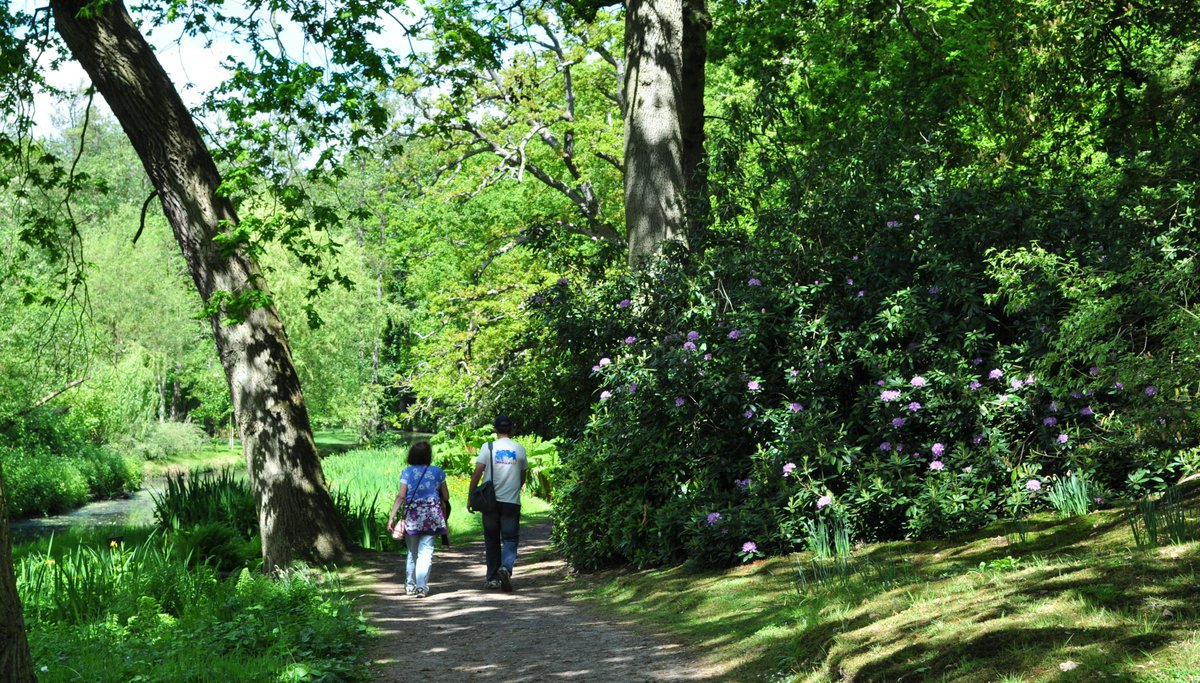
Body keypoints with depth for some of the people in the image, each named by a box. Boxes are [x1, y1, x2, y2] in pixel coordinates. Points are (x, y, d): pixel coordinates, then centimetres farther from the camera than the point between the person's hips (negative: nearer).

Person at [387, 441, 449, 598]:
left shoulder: (407, 472, 0)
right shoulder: (437, 471, 3)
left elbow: (401, 496, -8)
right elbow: (446, 496, 7)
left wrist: (392, 516, -8)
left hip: (412, 515, 1)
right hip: (432, 514, -1)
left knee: (412, 552, 15)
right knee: (426, 552, 0)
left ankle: (410, 585, 22)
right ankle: (422, 586, -9)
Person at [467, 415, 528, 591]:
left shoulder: (488, 447, -2)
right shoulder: (519, 449, 4)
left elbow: (477, 474, -7)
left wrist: (471, 497, 0)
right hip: (512, 502, 0)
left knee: (492, 540, 11)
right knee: (510, 538, 3)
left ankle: (492, 578, 14)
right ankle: (506, 567, -23)